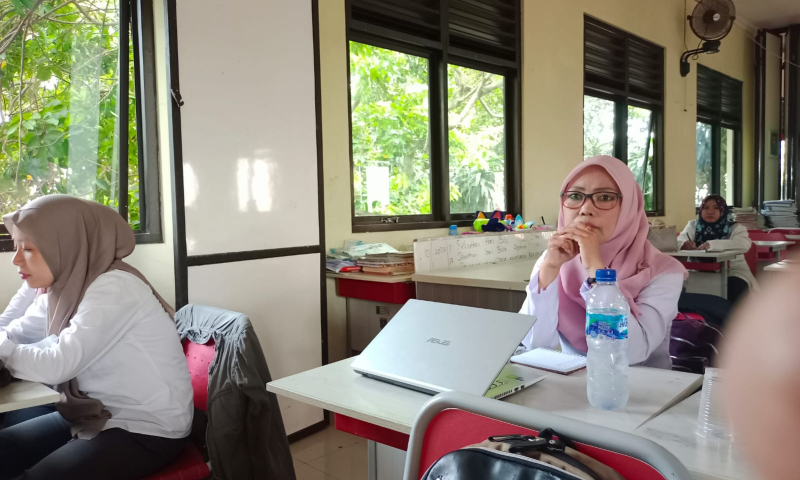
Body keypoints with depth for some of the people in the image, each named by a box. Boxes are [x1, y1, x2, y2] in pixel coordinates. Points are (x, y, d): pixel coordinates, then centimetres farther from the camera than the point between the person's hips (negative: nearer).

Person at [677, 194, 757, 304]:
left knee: (732, 288, -33)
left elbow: (745, 244, -19)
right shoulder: (693, 226, 12)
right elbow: (677, 241, -3)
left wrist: (712, 244, -31)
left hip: (732, 273, -2)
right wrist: (684, 243, -30)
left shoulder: (735, 228, 3)